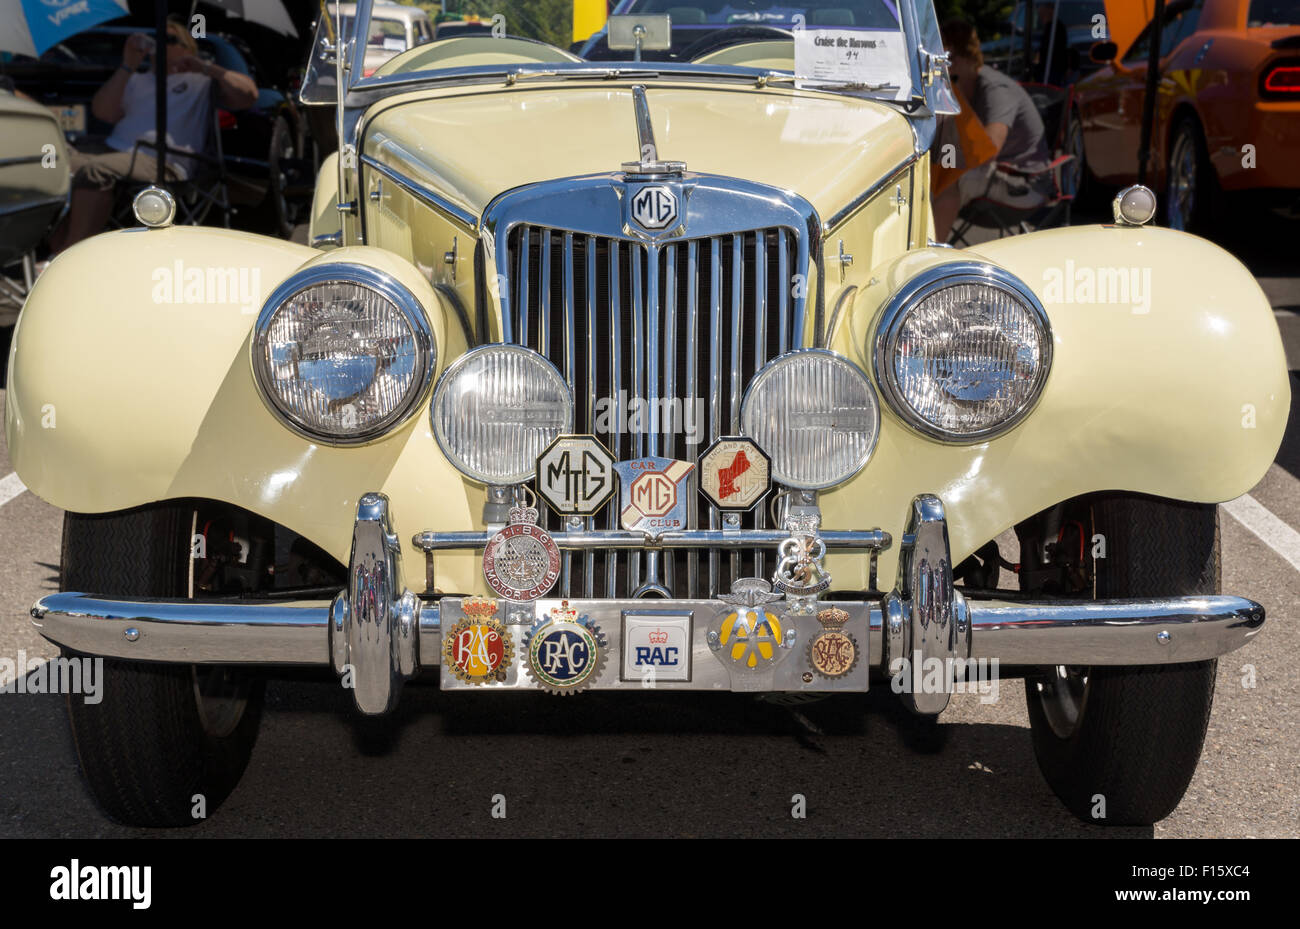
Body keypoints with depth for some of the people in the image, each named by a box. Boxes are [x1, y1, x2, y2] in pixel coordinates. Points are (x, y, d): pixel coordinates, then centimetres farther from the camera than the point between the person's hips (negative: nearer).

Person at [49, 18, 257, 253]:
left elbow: (249, 95, 3)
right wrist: (127, 66, 8)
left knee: (93, 170, -34)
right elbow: (103, 111, 15)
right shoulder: (137, 80, 31)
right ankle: (56, 247, -30)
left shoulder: (201, 81, 18)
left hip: (161, 161, -6)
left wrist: (206, 68, -4)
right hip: (114, 149, 6)